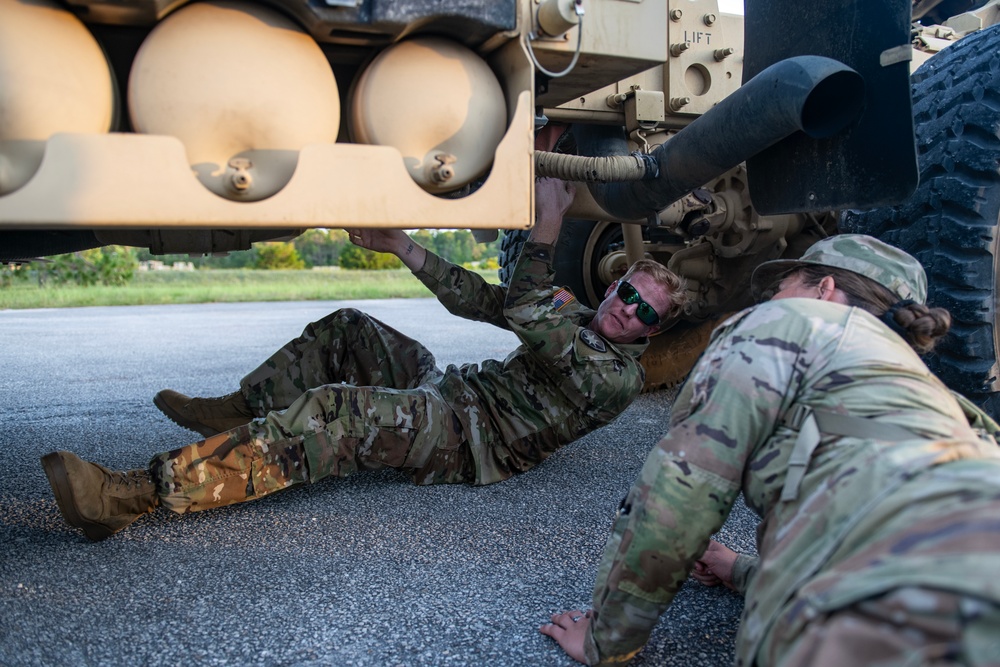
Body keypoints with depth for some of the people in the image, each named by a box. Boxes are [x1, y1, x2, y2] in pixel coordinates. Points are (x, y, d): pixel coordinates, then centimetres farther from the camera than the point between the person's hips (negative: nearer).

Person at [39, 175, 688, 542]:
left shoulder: (619, 374, -11)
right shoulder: (579, 316, 15)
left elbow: (528, 319, -24)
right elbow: (481, 300, 11)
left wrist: (547, 224, -22)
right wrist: (401, 245, 6)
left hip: (473, 440, -9)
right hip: (454, 387, 9)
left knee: (334, 414, -32)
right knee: (348, 329, 11)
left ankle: (139, 492, -34)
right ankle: (238, 409, 19)